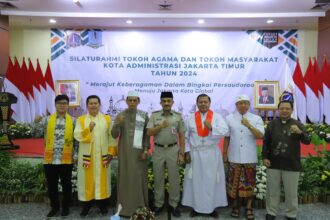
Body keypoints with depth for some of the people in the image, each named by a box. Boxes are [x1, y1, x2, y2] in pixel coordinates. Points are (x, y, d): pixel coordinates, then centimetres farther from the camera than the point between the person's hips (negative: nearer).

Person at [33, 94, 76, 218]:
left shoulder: (73, 121, 1)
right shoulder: (47, 119, 4)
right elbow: (35, 129, -8)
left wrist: (75, 155, -2)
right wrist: (36, 121, -30)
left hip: (66, 159, -1)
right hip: (50, 159, 1)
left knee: (66, 185, 9)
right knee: (51, 185, 12)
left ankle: (66, 207, 25)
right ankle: (54, 207, 29)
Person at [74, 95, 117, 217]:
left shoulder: (107, 119, 4)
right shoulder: (81, 119, 4)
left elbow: (112, 137, 2)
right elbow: (77, 135, -7)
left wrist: (111, 152, -4)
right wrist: (88, 129, -21)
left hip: (102, 155, 0)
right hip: (86, 155, 0)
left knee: (102, 179, 7)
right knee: (87, 180, 6)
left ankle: (103, 205, 21)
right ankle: (86, 206, 20)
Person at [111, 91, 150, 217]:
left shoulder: (144, 115, 1)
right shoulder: (120, 115, 2)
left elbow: (147, 134, 1)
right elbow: (114, 135, -4)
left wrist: (146, 150, -8)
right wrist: (118, 124, -22)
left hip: (139, 151, 0)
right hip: (125, 152, 1)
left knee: (139, 177, 2)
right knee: (125, 176, 3)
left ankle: (140, 207, 14)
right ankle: (125, 206, 13)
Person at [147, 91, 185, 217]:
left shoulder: (178, 116, 1)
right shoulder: (154, 115, 1)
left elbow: (181, 136, 2)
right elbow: (149, 133, -5)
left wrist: (181, 153, -2)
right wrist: (160, 126, -20)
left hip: (173, 150, 0)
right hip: (158, 150, 1)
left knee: (174, 178, 6)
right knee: (158, 178, 10)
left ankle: (174, 204, 22)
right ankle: (158, 204, 25)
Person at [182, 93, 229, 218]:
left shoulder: (217, 117, 0)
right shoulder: (191, 118, 5)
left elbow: (224, 131, -15)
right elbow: (185, 136, 6)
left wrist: (212, 127, -28)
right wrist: (187, 151, -1)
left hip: (212, 154, -1)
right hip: (195, 154, 1)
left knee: (211, 180, 6)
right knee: (196, 180, 6)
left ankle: (212, 207, 20)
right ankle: (196, 206, 19)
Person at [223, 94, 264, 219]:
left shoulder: (256, 119, 0)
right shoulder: (229, 118, 3)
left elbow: (260, 136, -12)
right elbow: (226, 138, 6)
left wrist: (249, 126, -26)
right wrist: (224, 154, 5)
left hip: (250, 158, 0)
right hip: (234, 157, 1)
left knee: (249, 182, 7)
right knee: (234, 182, 8)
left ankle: (248, 208, 22)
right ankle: (235, 206, 25)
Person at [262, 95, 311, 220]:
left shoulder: (298, 124, 0)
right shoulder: (272, 124, 4)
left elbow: (307, 141, -9)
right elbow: (266, 142, 7)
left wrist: (300, 132, -29)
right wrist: (265, 157, -1)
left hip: (291, 164, -1)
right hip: (274, 163, 1)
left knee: (291, 192, 9)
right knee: (272, 191, 12)